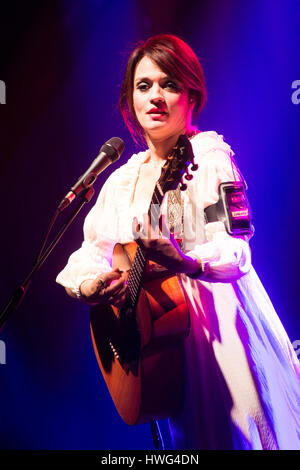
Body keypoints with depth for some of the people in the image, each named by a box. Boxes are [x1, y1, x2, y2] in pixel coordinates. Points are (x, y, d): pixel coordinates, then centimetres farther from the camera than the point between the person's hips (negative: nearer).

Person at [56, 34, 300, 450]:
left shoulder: (209, 159, -8)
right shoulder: (122, 180, 12)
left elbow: (235, 250, -19)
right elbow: (93, 250, 10)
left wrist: (185, 263, -39)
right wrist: (89, 287, -12)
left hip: (219, 323, -5)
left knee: (234, 432, -1)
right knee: (189, 434, 13)